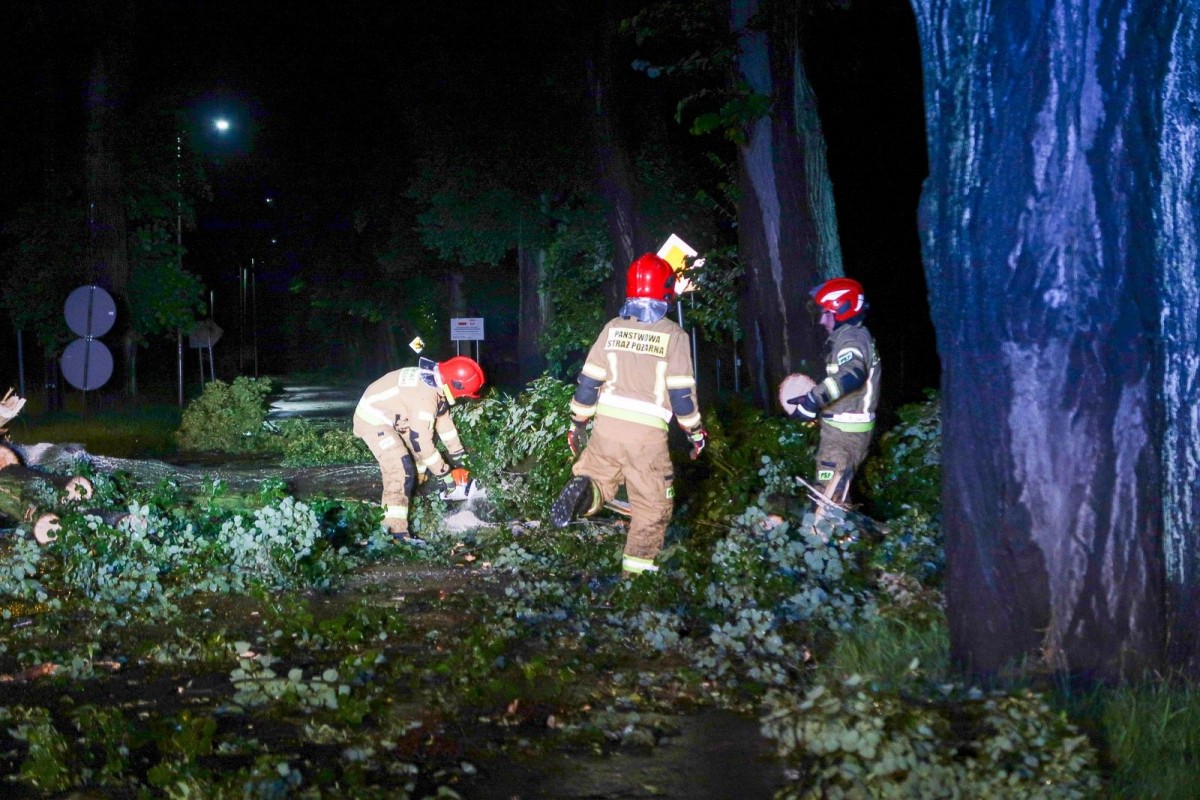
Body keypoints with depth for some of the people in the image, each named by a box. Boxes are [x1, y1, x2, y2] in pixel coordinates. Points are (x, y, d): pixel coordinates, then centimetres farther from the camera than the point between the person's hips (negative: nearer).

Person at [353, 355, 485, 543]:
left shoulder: (434, 380, -1)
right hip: (373, 420, -10)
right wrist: (443, 473, -17)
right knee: (401, 469, -20)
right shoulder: (425, 396, -31)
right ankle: (395, 529, -22)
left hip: (389, 415, 10)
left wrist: (458, 453, 19)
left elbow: (443, 418, 14)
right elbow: (421, 441, -27)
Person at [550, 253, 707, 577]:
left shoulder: (613, 328, 6)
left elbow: (588, 382, 8)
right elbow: (682, 392, -3)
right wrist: (696, 431, 10)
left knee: (597, 481, 18)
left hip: (607, 425, 3)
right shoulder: (673, 335, -3)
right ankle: (636, 567, 6)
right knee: (653, 503, 11)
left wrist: (577, 423, 19)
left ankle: (582, 492, -16)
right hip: (648, 432, -2)